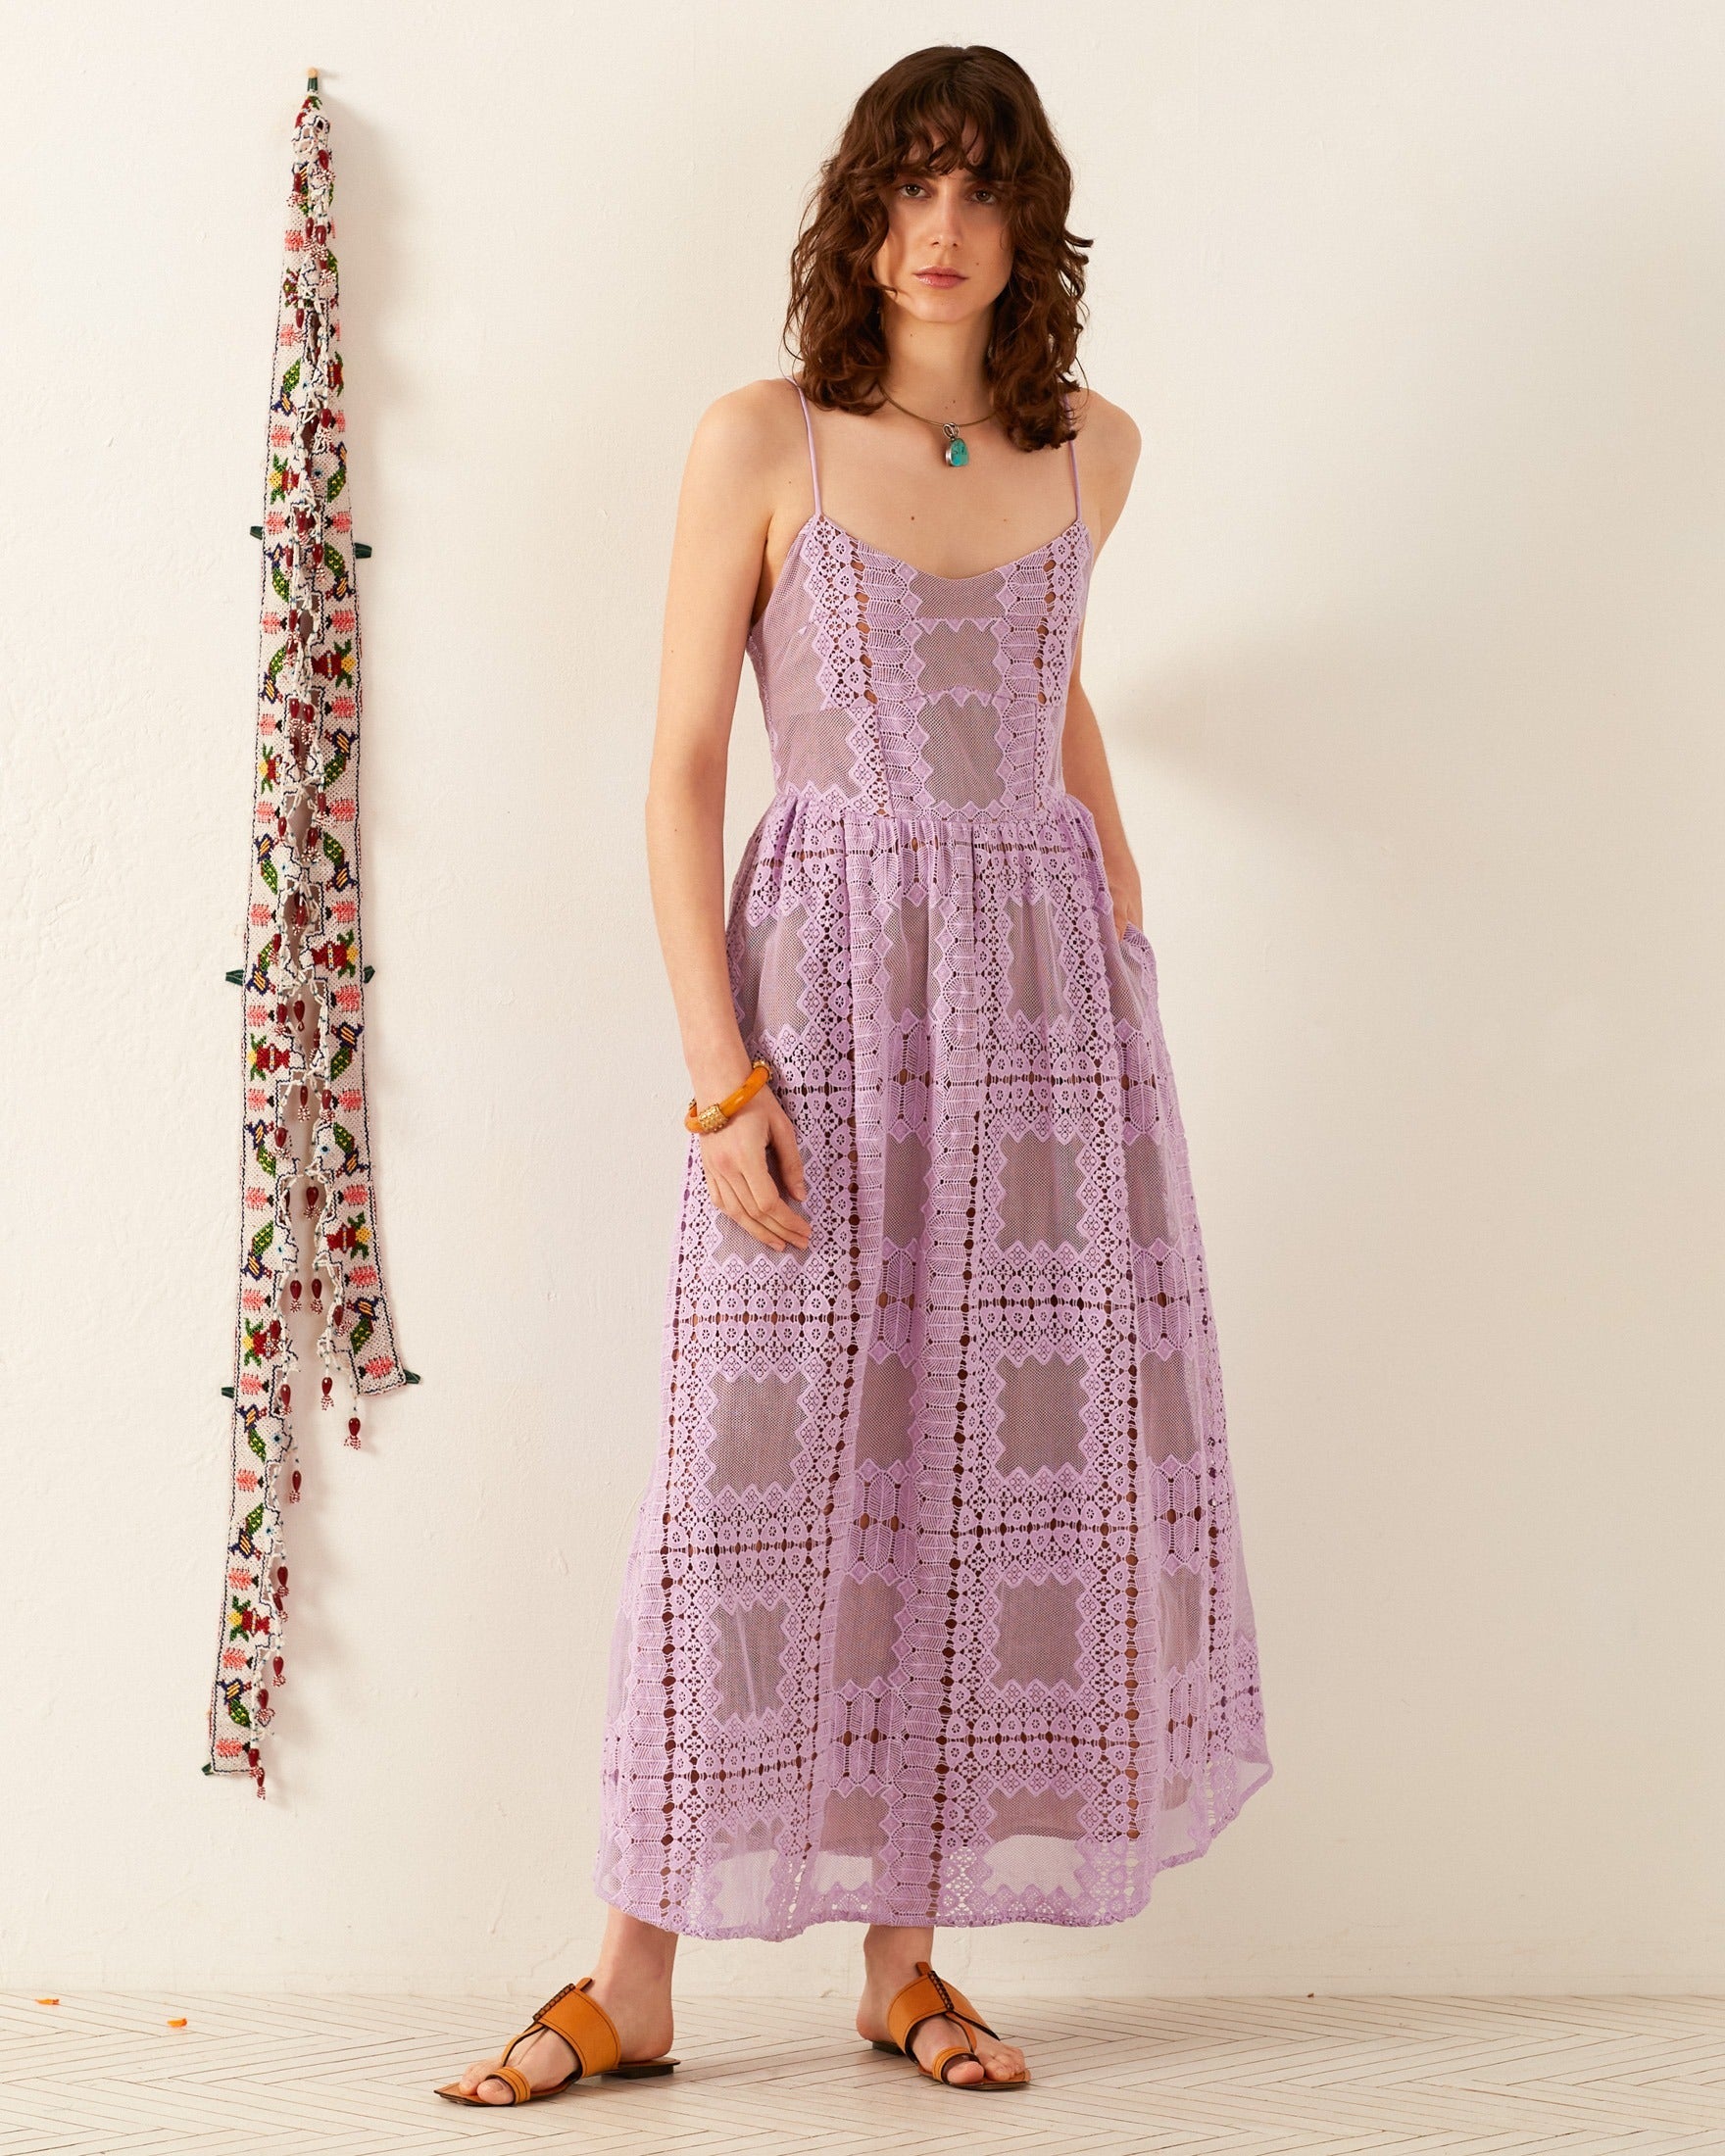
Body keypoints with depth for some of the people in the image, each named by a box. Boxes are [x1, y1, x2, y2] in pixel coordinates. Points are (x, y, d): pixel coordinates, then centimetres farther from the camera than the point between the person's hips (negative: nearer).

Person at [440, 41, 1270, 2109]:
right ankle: (637, 1978, 9)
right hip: (828, 982, -3)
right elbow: (681, 771, -5)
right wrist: (722, 1076, -13)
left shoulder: (1093, 451, 9)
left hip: (1050, 999, 4)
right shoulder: (762, 442, -2)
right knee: (763, 1460, -4)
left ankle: (907, 1951, 18)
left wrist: (1118, 886, 15)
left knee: (1004, 1459, 4)